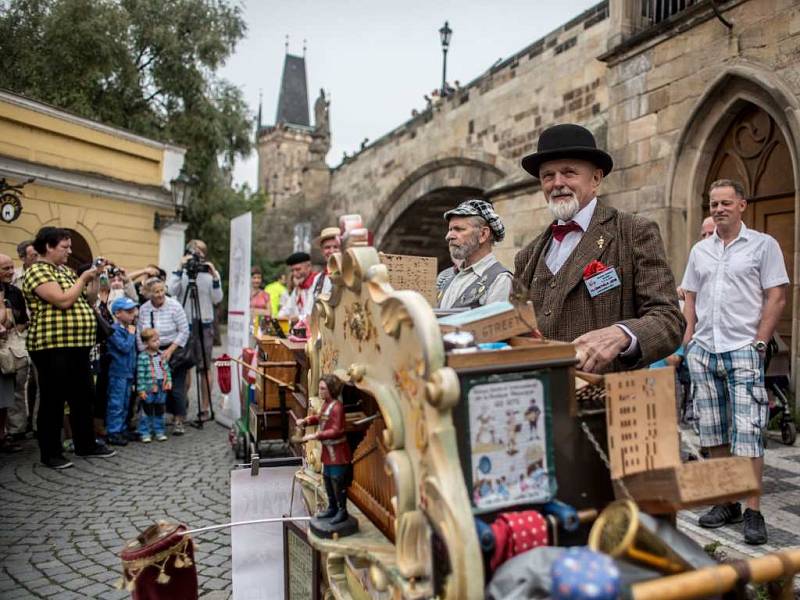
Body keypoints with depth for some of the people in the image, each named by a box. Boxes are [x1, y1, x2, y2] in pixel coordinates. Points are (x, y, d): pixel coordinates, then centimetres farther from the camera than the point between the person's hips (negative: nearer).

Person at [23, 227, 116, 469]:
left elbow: (84, 300, 19)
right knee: (53, 400, 1)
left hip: (77, 344, 9)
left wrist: (94, 280, 8)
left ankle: (86, 444, 25)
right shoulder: (37, 271, -10)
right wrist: (83, 279, -10)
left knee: (83, 397, 13)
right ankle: (51, 453, 12)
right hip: (53, 347, -9)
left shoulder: (65, 270, 17)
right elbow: (63, 301, -21)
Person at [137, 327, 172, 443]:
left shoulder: (161, 355, 6)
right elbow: (140, 375, -12)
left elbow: (166, 369, 12)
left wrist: (169, 380, 0)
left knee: (159, 411, 14)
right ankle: (145, 433, 15)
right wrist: (141, 390, -14)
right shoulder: (142, 357, -12)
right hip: (149, 390, -5)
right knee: (147, 411, 4)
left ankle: (159, 431, 25)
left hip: (161, 388, 5)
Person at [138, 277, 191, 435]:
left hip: (174, 352, -3)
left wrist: (170, 350, -14)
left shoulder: (174, 306, -10)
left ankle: (179, 421, 4)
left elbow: (184, 331, -10)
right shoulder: (143, 309, 2)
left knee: (176, 388, -5)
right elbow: (139, 334, 6)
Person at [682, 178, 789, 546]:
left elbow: (776, 297, -3)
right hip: (703, 351, 5)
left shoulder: (763, 245, 1)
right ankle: (726, 502, 21)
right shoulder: (700, 250, 14)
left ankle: (754, 512, 2)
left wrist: (759, 343, -10)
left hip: (743, 350, -5)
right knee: (713, 433, 9)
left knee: (747, 432, -7)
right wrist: (689, 338, 5)